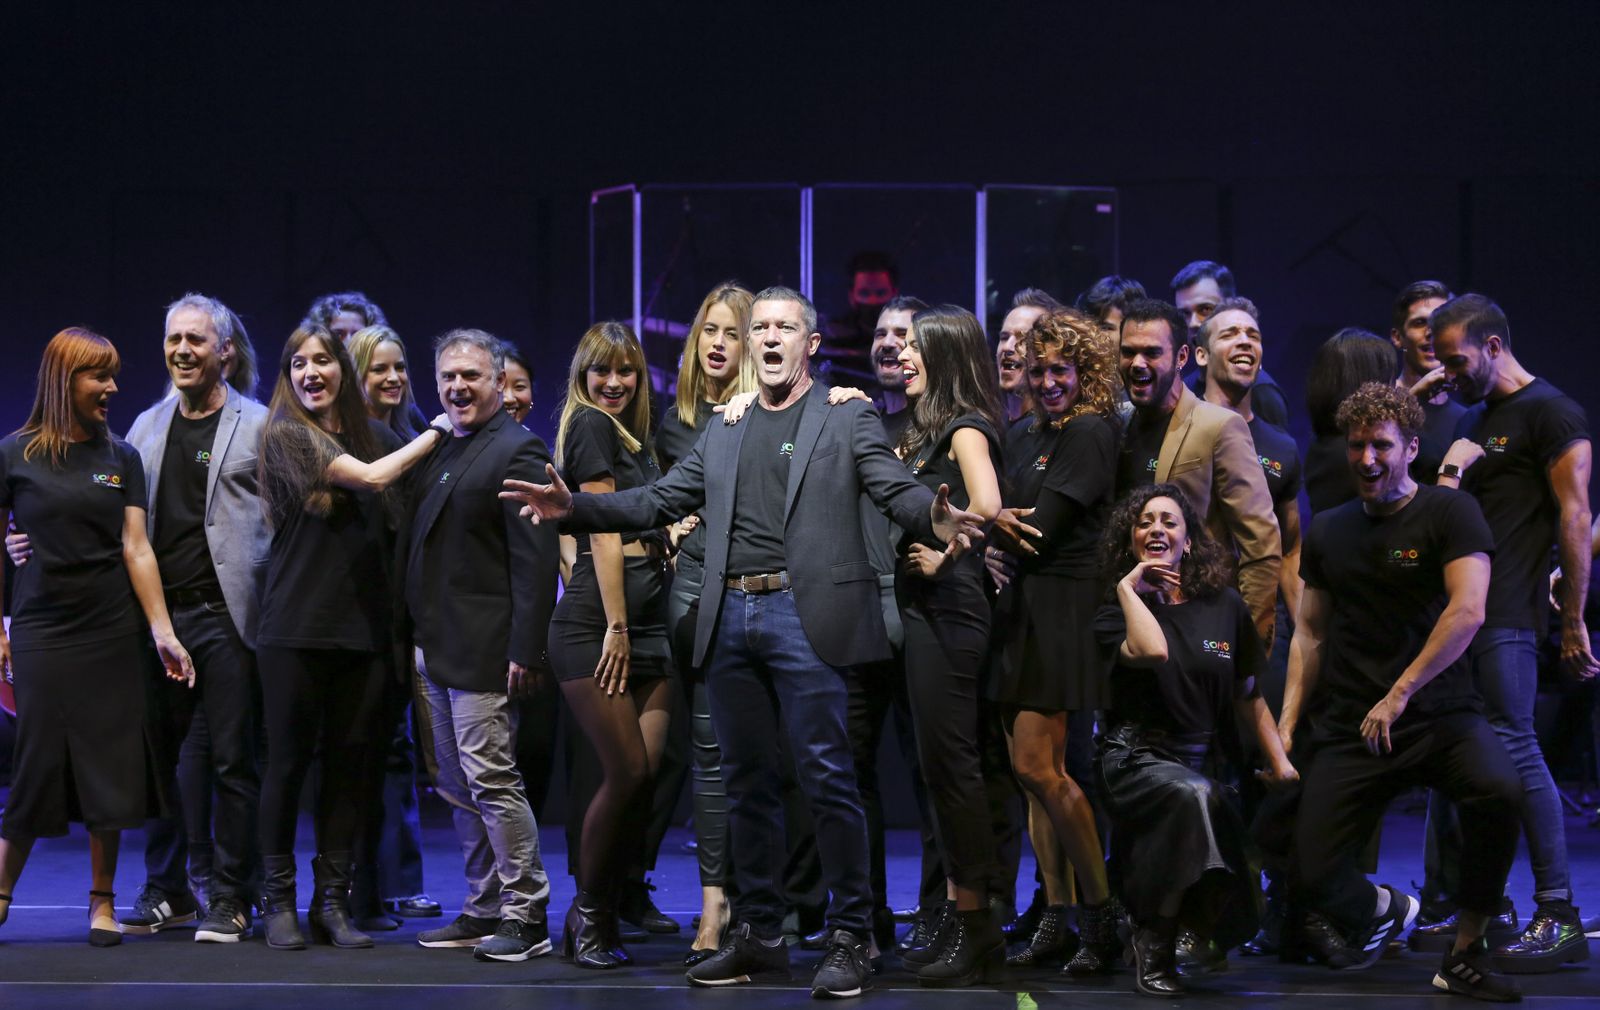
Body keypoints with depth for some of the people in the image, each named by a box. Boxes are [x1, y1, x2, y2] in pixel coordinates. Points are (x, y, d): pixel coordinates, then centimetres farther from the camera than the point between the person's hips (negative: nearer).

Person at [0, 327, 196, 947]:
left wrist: (163, 632, -6)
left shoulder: (122, 458, 7)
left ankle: (102, 903, 11)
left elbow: (136, 548, 2)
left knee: (110, 772, 1)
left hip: (113, 636, 2)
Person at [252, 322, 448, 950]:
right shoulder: (285, 438, -4)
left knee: (350, 763, 5)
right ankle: (278, 901, 10)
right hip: (297, 629, -4)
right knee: (289, 761, 1)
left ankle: (332, 903, 12)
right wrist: (436, 432, -5)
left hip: (363, 628, 4)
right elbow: (371, 477, -13)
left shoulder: (374, 437, 12)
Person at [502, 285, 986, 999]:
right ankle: (759, 936, 18)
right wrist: (572, 507, 2)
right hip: (730, 619, 5)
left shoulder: (847, 420, 6)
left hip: (804, 615, -5)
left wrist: (935, 518, -30)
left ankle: (848, 940, -3)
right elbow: (656, 503, 16)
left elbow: (899, 491, -6)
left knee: (827, 776, -7)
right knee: (748, 782, 10)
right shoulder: (722, 435, 19)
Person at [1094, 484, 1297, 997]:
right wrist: (1128, 587, -6)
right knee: (1192, 795, -39)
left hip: (1204, 761, 4)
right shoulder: (1117, 612, 5)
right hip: (1138, 758, -4)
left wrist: (1280, 762, 8)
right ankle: (1153, 947, -23)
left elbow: (1248, 696, 19)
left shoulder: (1225, 607, 13)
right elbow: (1152, 651, -20)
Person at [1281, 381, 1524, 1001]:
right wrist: (1287, 724, 7)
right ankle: (1383, 911, 28)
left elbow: (1468, 611, -16)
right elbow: (1311, 635, 18)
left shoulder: (1450, 513, -3)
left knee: (1498, 789, -36)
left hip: (1440, 716, -4)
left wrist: (1399, 695, -19)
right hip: (1349, 731, 4)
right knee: (1313, 879, -10)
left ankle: (1466, 952, -15)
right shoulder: (1328, 531, 13)